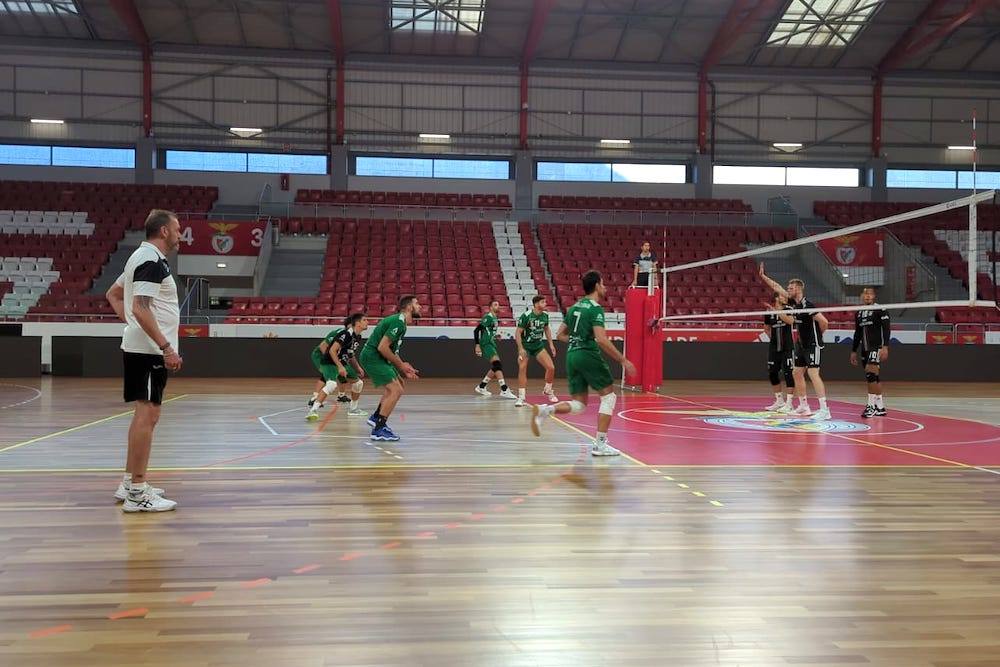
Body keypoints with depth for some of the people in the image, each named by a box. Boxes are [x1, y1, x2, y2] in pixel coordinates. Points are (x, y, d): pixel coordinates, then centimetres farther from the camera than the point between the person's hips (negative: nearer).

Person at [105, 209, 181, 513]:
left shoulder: (143, 257, 16)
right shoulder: (152, 260, -15)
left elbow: (113, 294, 26)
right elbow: (140, 308, -23)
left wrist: (131, 323, 16)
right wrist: (166, 347, -24)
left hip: (139, 348, 11)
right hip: (149, 350, -11)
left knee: (144, 414, 15)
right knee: (147, 415, -9)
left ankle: (130, 483, 23)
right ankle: (137, 493, -6)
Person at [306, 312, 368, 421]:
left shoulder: (358, 337, 7)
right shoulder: (346, 333, -21)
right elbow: (332, 350, -26)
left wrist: (358, 368, 13)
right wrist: (340, 367, -31)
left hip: (341, 362, 9)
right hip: (329, 362, -9)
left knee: (358, 382, 11)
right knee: (332, 384, -31)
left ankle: (353, 409, 28)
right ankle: (313, 410, -34)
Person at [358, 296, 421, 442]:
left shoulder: (400, 322, 14)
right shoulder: (398, 322, -18)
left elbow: (392, 350, 18)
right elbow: (382, 347, -24)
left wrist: (405, 370, 9)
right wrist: (401, 365, -14)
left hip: (377, 358, 11)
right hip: (372, 357, -11)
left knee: (398, 383, 22)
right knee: (396, 390, -14)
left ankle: (376, 418, 25)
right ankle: (378, 430, -10)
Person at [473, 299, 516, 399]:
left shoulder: (495, 319, 15)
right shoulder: (488, 317, -12)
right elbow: (476, 330, -16)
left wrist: (495, 336, 13)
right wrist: (477, 345, -21)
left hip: (491, 344, 10)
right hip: (486, 344, -10)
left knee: (495, 368, 13)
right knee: (497, 364, -21)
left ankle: (481, 387, 25)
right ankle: (504, 390, -28)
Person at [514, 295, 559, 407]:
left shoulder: (545, 315, -2)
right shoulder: (526, 315, -18)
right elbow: (518, 332, -16)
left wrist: (551, 344, 11)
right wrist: (520, 348, -24)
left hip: (539, 345, 4)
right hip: (525, 346, -4)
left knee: (551, 367, -6)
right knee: (522, 369, -14)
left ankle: (548, 390, 19)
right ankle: (521, 397, -6)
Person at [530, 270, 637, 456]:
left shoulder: (574, 307, 16)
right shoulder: (596, 308, -8)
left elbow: (560, 335, 20)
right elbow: (601, 340, -19)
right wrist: (623, 360, -14)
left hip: (571, 355, 7)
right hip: (588, 355, -7)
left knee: (578, 405, 11)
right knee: (609, 396, 6)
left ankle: (543, 410, -12)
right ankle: (600, 444, 1)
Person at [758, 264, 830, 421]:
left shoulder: (807, 305, -19)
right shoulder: (793, 302, 6)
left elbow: (824, 321, -24)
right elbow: (777, 288, 15)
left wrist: (818, 334, -7)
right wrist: (763, 276, 14)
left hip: (813, 345, -9)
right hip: (802, 344, 9)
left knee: (813, 374, -17)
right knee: (797, 373, 13)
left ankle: (824, 410, -21)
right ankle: (803, 407, 24)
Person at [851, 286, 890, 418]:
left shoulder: (880, 310, -5)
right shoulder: (859, 313, 14)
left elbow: (886, 329, -11)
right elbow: (857, 333, 21)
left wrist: (885, 347, -20)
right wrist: (854, 351, 20)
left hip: (877, 347, -7)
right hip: (865, 349, 7)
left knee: (870, 373, -18)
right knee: (874, 377, 9)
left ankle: (871, 405, -14)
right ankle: (880, 407, 15)